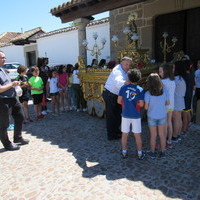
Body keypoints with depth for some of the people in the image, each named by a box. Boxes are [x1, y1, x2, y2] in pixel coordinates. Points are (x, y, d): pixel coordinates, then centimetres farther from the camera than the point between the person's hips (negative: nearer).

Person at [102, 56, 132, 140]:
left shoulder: (124, 71, 5)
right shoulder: (118, 71, -28)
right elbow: (118, 81, -50)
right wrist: (125, 82, -69)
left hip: (117, 95, 10)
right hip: (110, 95, -10)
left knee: (118, 114, 20)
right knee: (111, 115, 0)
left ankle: (116, 130, 38)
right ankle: (111, 135, 12)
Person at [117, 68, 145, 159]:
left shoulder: (123, 87, -7)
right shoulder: (140, 90, -10)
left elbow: (119, 101, -7)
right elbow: (141, 104, -13)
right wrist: (136, 103, 8)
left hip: (125, 114, 1)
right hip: (136, 115, -1)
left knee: (124, 134, 12)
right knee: (137, 135, 10)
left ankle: (124, 153, 23)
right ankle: (140, 154, 21)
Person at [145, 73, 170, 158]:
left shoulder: (148, 93, -23)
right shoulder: (165, 91, -15)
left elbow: (146, 107, -16)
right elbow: (168, 103, -4)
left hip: (152, 117, -2)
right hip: (162, 116, 2)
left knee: (153, 135, 14)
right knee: (162, 135, 17)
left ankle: (152, 152, 29)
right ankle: (163, 152, 30)